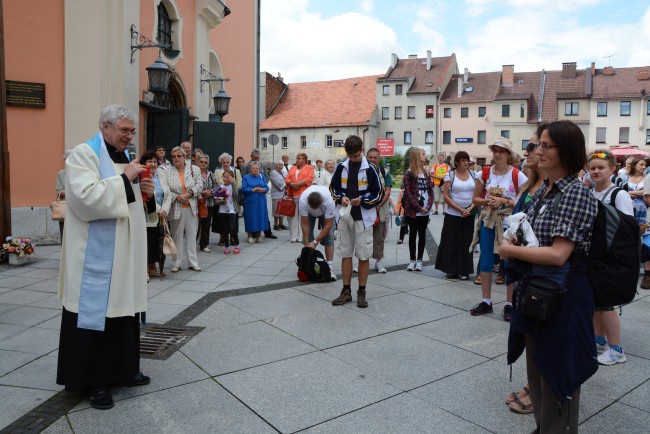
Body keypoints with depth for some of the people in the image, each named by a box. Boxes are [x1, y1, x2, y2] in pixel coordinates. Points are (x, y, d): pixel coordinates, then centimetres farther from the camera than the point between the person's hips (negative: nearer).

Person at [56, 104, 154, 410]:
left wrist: (142, 191, 2)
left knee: (122, 309, 13)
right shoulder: (84, 154, -10)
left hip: (123, 252, 8)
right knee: (96, 311, 1)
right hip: (96, 254, -8)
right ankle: (94, 381, 14)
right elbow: (86, 198, -24)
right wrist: (124, 179, -20)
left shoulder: (124, 156, 14)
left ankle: (122, 370, 26)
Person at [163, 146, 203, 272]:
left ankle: (193, 262, 14)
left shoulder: (194, 169, 4)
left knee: (192, 236, 6)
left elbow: (199, 185, -4)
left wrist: (188, 194, -14)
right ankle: (177, 263, 16)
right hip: (176, 209, -1)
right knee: (177, 236, 7)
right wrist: (177, 197, -18)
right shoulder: (167, 172, 2)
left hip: (192, 207, 1)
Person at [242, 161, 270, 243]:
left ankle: (258, 236, 14)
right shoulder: (246, 177, 1)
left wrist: (263, 189, -14)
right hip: (250, 202, -3)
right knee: (251, 218, -1)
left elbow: (266, 187, 7)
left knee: (260, 217, 4)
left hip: (261, 201, 3)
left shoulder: (262, 177, 12)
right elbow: (244, 189, -7)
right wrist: (253, 190, -16)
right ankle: (250, 236, 8)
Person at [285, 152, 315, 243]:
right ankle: (293, 236, 6)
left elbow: (309, 179, -7)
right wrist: (291, 184, -10)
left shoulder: (309, 168, 8)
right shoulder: (292, 168, 21)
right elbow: (287, 178, 11)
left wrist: (298, 184, -14)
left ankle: (301, 237, 0)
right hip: (293, 195, 4)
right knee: (293, 216, 2)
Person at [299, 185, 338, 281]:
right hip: (309, 213, 2)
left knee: (329, 236, -13)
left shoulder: (329, 201, -43)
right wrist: (306, 244, -29)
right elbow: (304, 224, -29)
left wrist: (315, 242, -34)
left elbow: (328, 225, -33)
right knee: (307, 236, -7)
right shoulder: (303, 200, -40)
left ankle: (329, 267, -13)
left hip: (326, 211, -1)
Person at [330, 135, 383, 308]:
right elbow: (333, 188, 12)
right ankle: (346, 291, 20)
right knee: (345, 254, 9)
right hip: (344, 216, 3)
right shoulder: (341, 168, 3)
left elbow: (378, 194, -3)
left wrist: (362, 200, -18)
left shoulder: (369, 169, -6)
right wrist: (341, 198, -7)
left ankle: (362, 292, 15)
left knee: (364, 256, 2)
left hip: (363, 218, -3)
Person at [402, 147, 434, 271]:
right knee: (413, 234, 5)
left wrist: (428, 206, -6)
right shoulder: (409, 173, -5)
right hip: (413, 211, -4)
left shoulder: (426, 173, 11)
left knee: (422, 235, 8)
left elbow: (430, 191, 9)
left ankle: (419, 260, 16)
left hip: (425, 211, 4)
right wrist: (419, 208, -14)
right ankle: (412, 260, 14)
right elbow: (408, 192, -11)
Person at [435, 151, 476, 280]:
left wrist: (470, 209, -10)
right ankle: (451, 270, 14)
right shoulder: (450, 175, -2)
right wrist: (460, 209, -13)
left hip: (469, 215, 3)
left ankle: (465, 271, 14)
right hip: (452, 214, -2)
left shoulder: (473, 175, 7)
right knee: (451, 242, 2)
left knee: (466, 242, 5)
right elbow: (446, 196, -7)